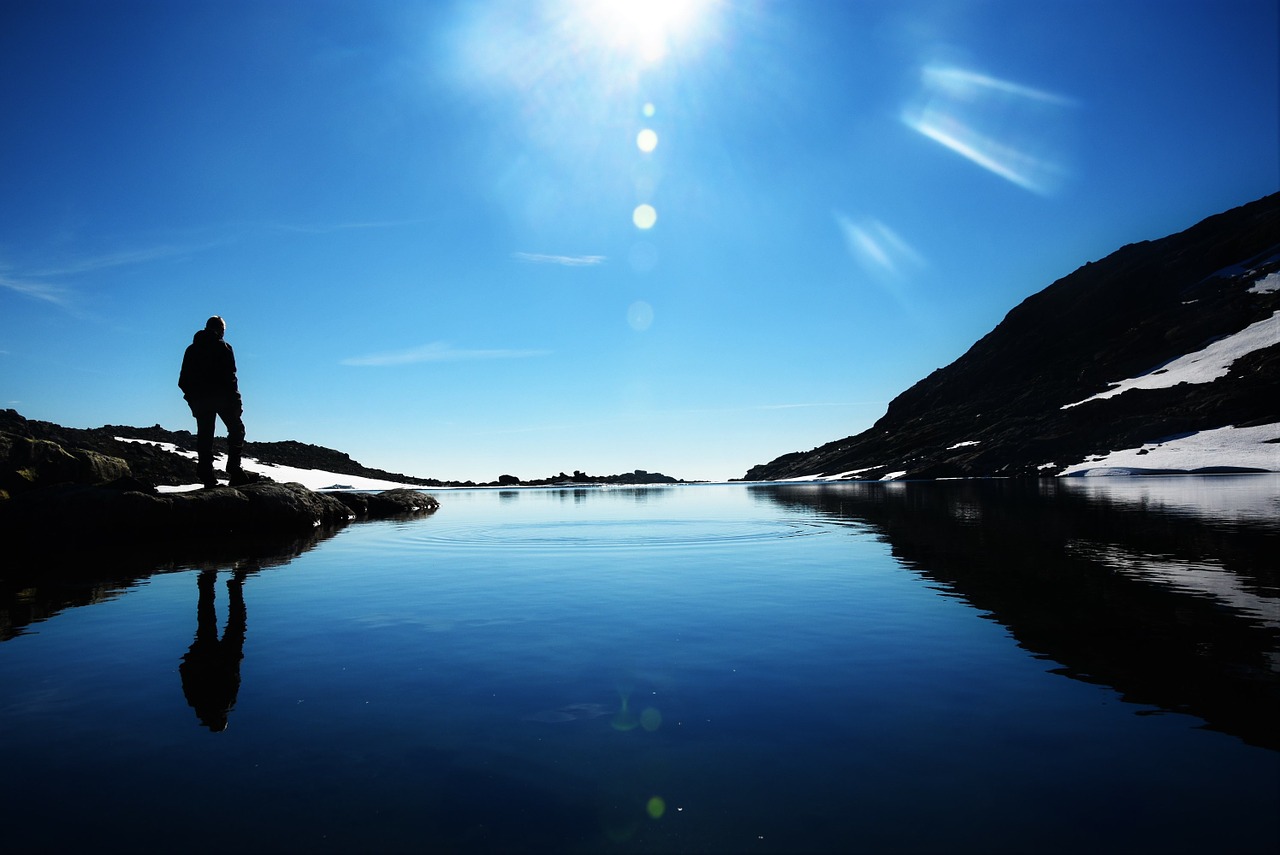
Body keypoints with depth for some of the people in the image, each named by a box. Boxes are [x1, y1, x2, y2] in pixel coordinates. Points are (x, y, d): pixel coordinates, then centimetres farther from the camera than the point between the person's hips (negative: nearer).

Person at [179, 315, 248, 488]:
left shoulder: (191, 349, 14)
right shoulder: (224, 347, -2)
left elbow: (183, 380, 11)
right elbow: (229, 376, -11)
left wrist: (192, 398, 16)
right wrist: (236, 399, -9)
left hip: (199, 400, 5)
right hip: (222, 397, -5)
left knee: (204, 437, 5)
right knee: (236, 430, 6)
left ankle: (207, 477, 2)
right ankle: (234, 468, -10)